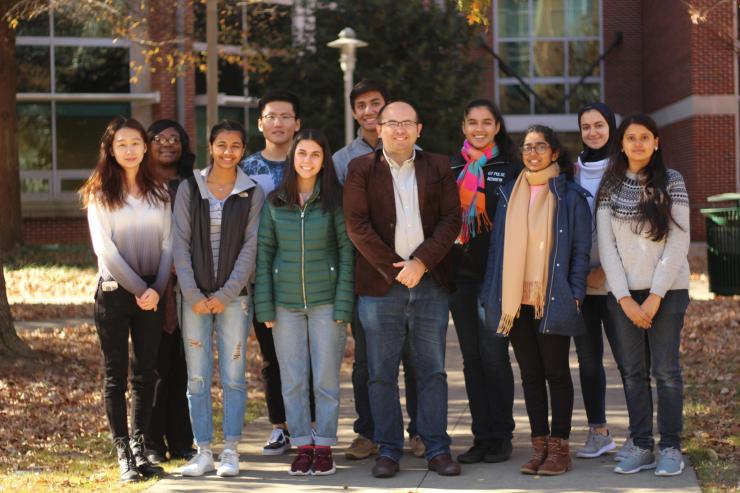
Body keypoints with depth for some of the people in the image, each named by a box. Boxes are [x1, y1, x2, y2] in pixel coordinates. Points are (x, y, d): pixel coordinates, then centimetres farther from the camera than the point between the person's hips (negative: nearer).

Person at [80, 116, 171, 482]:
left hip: (152, 293, 3)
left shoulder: (158, 191, 8)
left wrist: (157, 288, -8)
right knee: (116, 376, 0)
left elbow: (168, 243, 5)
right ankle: (123, 454, 4)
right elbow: (105, 249, -8)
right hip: (114, 291, -3)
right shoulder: (99, 194, -2)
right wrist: (138, 289, -12)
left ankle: (139, 446, 14)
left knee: (146, 373, 6)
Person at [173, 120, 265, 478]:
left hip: (234, 296, -1)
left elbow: (250, 248, -1)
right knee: (197, 378, 2)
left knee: (233, 376, 0)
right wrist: (193, 295, -8)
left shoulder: (253, 193, 4)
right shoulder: (189, 189, 5)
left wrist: (226, 295, -10)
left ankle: (231, 452, 6)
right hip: (194, 297, 1)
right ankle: (203, 453, 7)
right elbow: (180, 245, 1)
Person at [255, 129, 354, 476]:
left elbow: (347, 251, -3)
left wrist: (343, 304, -10)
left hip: (326, 301, -2)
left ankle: (324, 448, 11)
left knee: (326, 379, 2)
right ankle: (303, 447, 14)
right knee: (292, 381, 6)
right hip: (286, 302, 2)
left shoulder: (333, 200, -2)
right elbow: (263, 252, 5)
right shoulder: (274, 202, 3)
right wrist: (265, 306, -1)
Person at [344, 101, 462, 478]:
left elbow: (451, 219, 2)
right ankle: (388, 450, 9)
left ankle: (437, 448, 8)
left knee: (432, 369, 3)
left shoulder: (438, 167, 10)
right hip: (380, 283, -1)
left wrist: (421, 263, -10)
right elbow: (356, 224, -3)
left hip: (430, 282, 1)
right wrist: (394, 269, -9)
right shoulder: (361, 170, 5)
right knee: (382, 373, 2)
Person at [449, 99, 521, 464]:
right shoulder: (452, 167, 12)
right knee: (471, 357, 6)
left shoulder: (511, 167, 2)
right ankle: (481, 436, 12)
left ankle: (501, 436, 5)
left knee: (493, 355, -6)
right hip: (461, 273, 4)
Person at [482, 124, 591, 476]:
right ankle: (539, 446, 14)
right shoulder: (509, 195, 11)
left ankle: (559, 448, 8)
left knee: (556, 373, 2)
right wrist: (492, 294, 6)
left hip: (553, 300, -4)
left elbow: (581, 249, -2)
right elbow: (498, 246, 12)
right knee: (530, 374, 8)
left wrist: (575, 294, -10)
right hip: (516, 301, 4)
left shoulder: (571, 196, -1)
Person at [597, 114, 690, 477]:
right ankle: (641, 447, 9)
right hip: (623, 293, 2)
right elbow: (606, 246, 3)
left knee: (666, 371, -3)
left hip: (666, 290, -2)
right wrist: (625, 299, -6)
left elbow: (678, 243, -4)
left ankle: (671, 449, 3)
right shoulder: (609, 188, 6)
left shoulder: (671, 183, 1)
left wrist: (656, 295, -10)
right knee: (632, 372, 3)